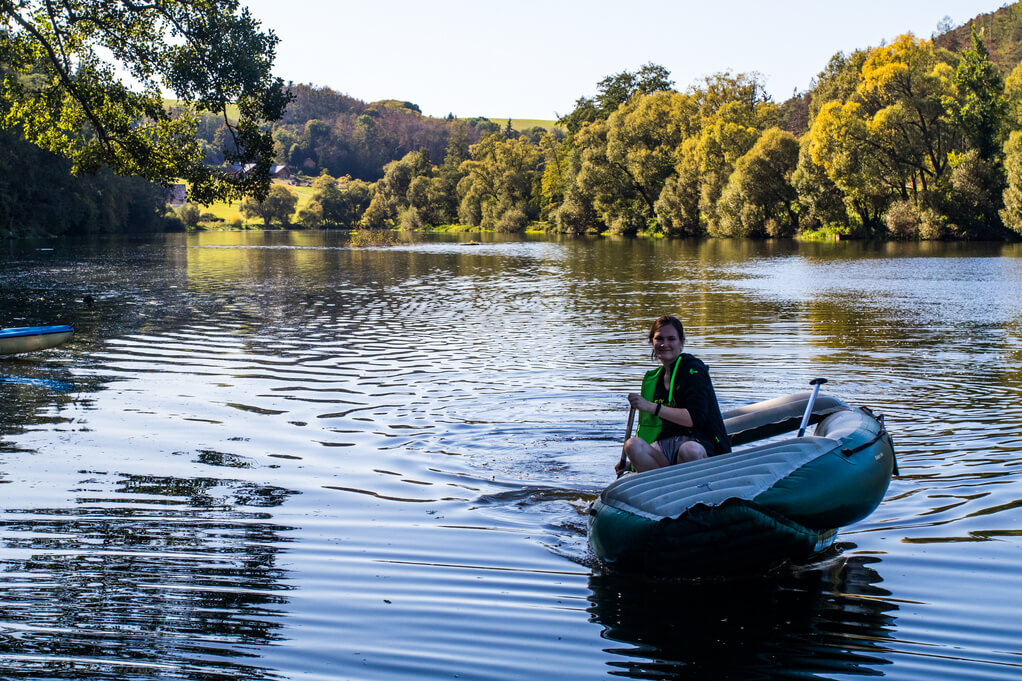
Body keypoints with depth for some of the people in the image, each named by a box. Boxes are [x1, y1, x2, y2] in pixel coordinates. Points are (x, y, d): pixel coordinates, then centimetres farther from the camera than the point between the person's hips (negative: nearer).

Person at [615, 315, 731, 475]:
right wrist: (634, 461, 15)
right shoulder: (653, 379, 19)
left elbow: (696, 418, -15)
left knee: (689, 451, -42)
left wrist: (651, 407, -18)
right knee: (633, 445, -28)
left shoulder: (693, 369, -2)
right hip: (663, 447, 5)